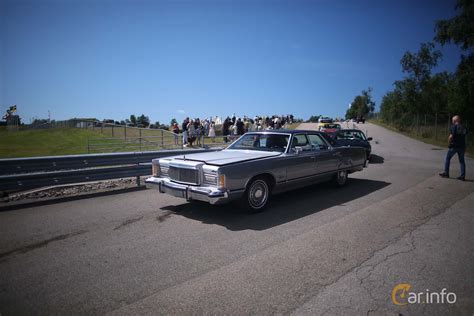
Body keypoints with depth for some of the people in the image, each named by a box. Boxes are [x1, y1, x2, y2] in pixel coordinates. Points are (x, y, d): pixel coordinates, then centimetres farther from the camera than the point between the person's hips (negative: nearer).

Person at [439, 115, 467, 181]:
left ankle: (446, 173, 9)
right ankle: (462, 176, 8)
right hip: (462, 146, 5)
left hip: (454, 146, -5)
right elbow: (465, 135, 9)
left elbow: (451, 136, -16)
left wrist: (449, 143, -3)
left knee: (447, 158, 8)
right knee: (462, 161, 8)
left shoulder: (453, 127, -8)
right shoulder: (463, 127, 9)